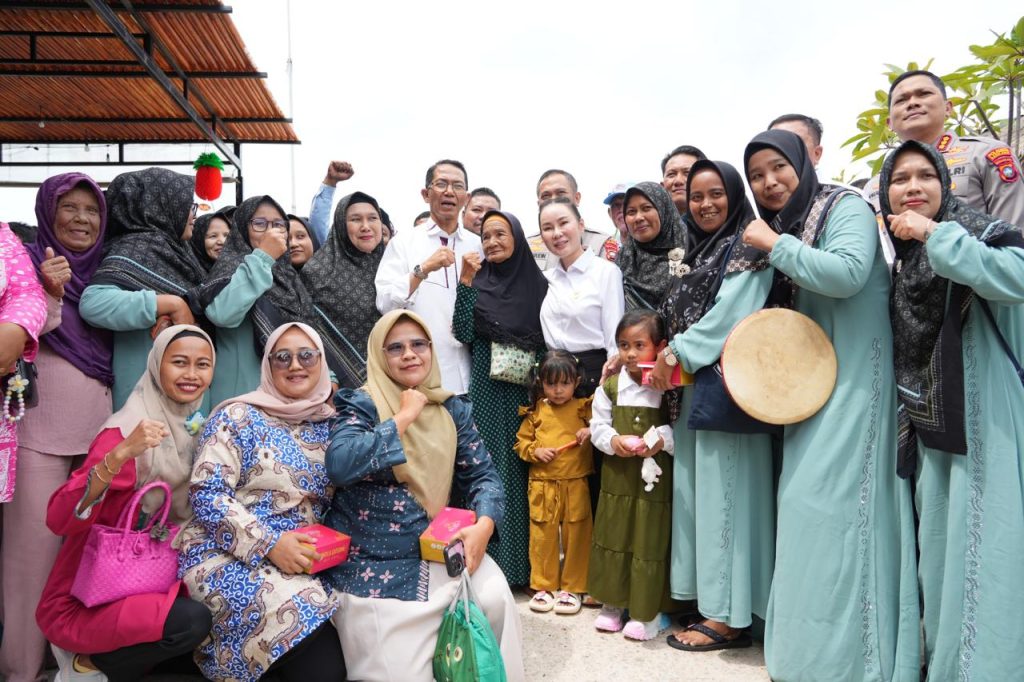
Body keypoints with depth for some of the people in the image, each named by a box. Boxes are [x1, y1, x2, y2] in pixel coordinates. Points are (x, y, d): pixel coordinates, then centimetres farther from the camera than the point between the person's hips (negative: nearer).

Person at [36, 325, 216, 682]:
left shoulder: (193, 427, 2)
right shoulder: (126, 430, -19)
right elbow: (59, 521, -30)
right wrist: (120, 455, -42)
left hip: (144, 579, 7)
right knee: (192, 620, -28)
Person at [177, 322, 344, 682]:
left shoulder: (330, 425, 9)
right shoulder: (238, 417, -4)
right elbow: (205, 495, -12)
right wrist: (270, 544, -20)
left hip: (304, 564, 5)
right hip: (229, 558, -5)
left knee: (354, 647, -17)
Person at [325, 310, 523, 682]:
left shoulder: (453, 409, 7)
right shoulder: (360, 403, -7)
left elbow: (483, 475, 4)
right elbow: (339, 465, -26)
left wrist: (484, 524, -16)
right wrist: (403, 418, -20)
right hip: (373, 563, -4)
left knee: (494, 597, -18)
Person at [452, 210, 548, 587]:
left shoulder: (538, 284, 4)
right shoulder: (477, 282, 4)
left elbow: (549, 343, 7)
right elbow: (464, 334, -8)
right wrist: (465, 283, -12)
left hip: (527, 393, 1)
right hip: (487, 391, 0)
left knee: (524, 471, 5)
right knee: (491, 469, 1)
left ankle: (523, 563, 18)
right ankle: (490, 561, 12)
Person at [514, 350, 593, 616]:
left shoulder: (584, 408, 2)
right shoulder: (535, 412, 6)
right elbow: (521, 442, 9)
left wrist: (592, 431, -15)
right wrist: (536, 451, -8)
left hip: (576, 485, -1)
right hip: (542, 486, 1)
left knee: (576, 536, 6)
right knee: (543, 537, 7)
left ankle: (572, 588, 20)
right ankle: (543, 586, 21)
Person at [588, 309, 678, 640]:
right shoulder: (610, 386, 2)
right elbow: (598, 426, 4)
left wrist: (662, 440, -21)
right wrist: (613, 441, -15)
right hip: (617, 476, 3)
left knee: (651, 541, 4)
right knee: (613, 537, 12)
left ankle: (648, 610, 20)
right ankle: (613, 603, 29)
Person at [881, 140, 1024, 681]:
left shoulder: (976, 228, -7)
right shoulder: (903, 262, 13)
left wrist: (933, 234, -22)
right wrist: (909, 423, 19)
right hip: (931, 431, 7)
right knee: (939, 548, 12)